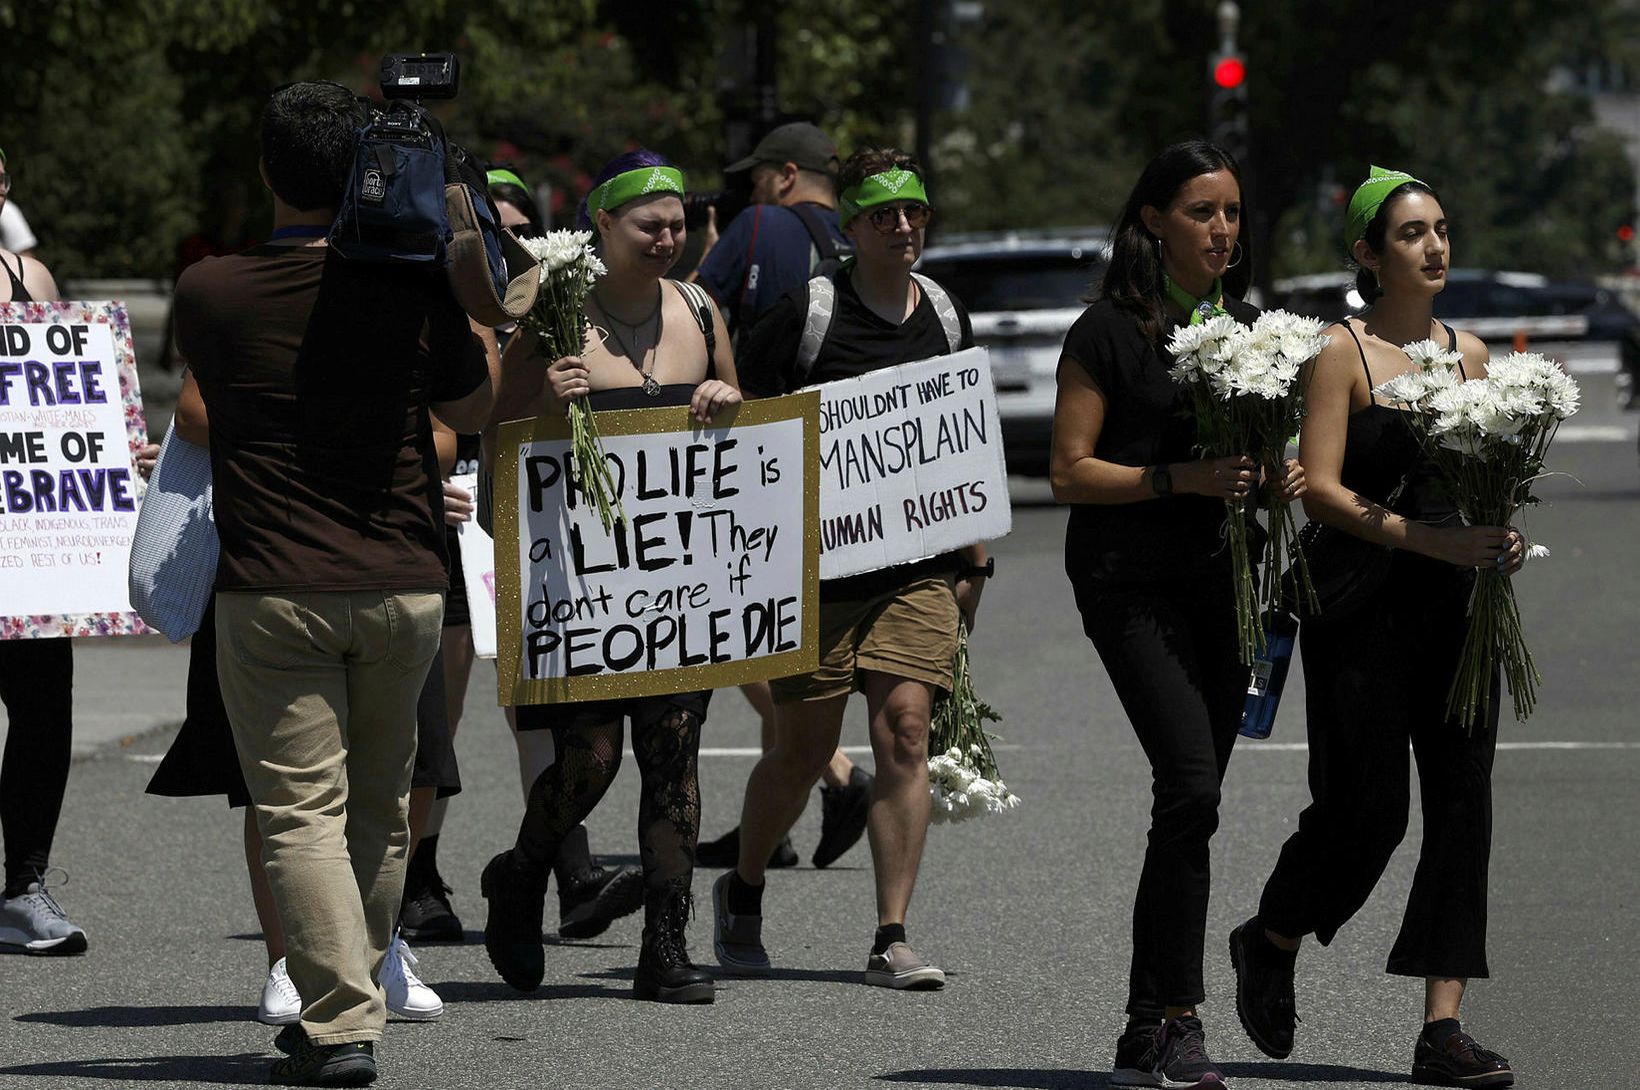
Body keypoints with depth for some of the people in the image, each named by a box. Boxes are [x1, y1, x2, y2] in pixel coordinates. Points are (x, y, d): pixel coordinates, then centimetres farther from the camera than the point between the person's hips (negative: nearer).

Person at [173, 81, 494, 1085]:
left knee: (301, 808, -2)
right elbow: (473, 414, 12)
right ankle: (356, 1000, 28)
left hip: (272, 589, -2)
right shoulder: (417, 291, -4)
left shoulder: (210, 293, -6)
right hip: (404, 586, 2)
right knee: (379, 806, 17)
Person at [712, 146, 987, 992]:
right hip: (820, 563, -3)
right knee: (803, 748, 3)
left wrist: (973, 560, 18)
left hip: (920, 565, 3)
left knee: (905, 731, -10)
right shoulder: (807, 312, -4)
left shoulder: (946, 316, 11)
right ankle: (742, 893, 30)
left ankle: (891, 941, -9)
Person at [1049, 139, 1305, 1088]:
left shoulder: (1249, 327, 14)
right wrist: (1183, 478, -17)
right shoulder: (1110, 330, -4)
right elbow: (1071, 472, -6)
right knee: (1191, 785, -20)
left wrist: (1284, 476, 1)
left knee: (1190, 803, 5)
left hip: (1225, 580, 6)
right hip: (1134, 581, -6)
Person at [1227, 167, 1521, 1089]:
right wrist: (1435, 540, -21)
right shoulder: (1343, 353, -5)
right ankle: (1270, 943, 25)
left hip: (1453, 605, 5)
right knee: (1368, 807, -5)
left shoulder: (1469, 352, 12)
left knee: (1463, 805, -2)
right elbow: (1322, 490, -12)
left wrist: (1503, 539, -5)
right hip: (1361, 609, -5)